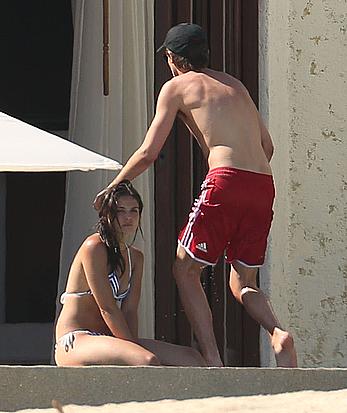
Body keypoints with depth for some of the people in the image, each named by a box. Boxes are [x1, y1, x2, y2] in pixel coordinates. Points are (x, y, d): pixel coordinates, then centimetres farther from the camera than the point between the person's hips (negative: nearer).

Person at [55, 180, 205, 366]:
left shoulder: (135, 257, 16)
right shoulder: (94, 247, -10)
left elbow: (130, 311, 5)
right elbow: (107, 308, -14)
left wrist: (134, 345, -11)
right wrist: (133, 349, -17)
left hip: (106, 340, 9)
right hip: (75, 343, -9)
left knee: (192, 360, -4)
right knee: (149, 362, -34)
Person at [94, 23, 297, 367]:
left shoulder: (176, 87, 9)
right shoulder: (233, 85, 27)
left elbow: (148, 154, 7)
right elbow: (267, 145, 26)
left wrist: (110, 188, 19)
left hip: (226, 183, -6)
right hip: (264, 185, 6)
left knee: (185, 270, 7)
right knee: (243, 283, 15)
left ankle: (212, 361, -7)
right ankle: (278, 333, -16)